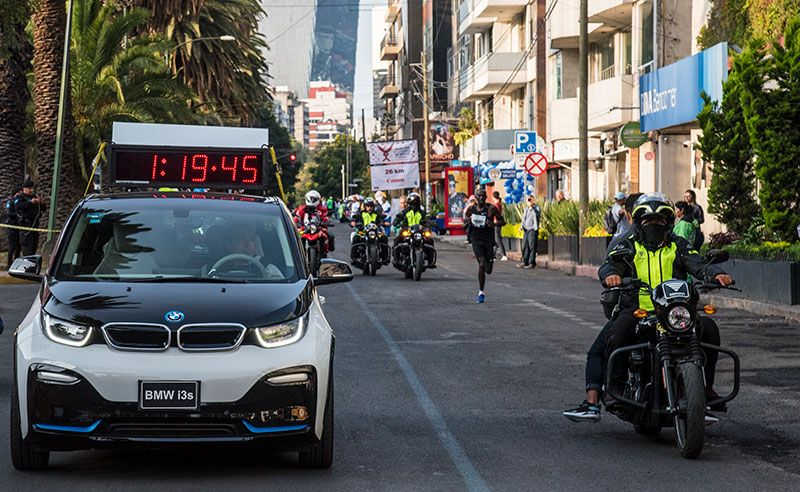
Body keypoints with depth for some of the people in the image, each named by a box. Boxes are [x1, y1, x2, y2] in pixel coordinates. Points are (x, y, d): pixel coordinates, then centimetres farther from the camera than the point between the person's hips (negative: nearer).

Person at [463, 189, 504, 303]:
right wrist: (466, 223, -8)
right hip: (476, 240, 0)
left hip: (488, 241, 0)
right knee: (482, 264, -18)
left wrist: (494, 224, -19)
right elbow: (464, 224, 16)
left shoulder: (491, 208, -4)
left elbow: (502, 222, 1)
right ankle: (481, 293, -7)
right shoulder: (471, 209, 4)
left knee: (488, 271, 1)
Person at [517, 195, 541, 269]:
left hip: (533, 229, -7)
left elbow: (538, 213, -25)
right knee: (525, 246, 7)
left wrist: (532, 207, -35)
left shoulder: (537, 208, -2)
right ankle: (525, 262, 13)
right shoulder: (526, 209, 18)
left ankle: (532, 263, -5)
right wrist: (521, 226, 8)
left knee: (532, 247, -8)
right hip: (526, 230, 7)